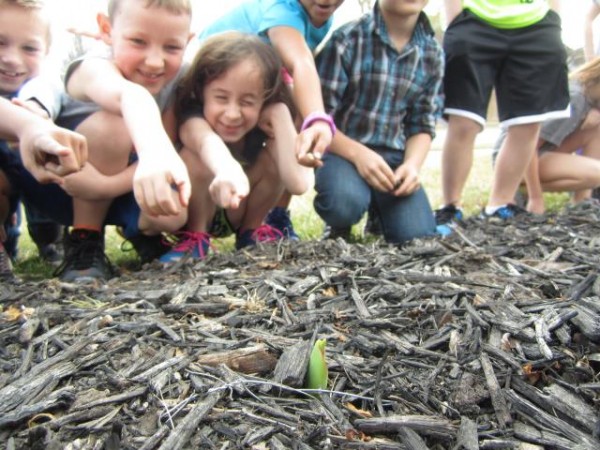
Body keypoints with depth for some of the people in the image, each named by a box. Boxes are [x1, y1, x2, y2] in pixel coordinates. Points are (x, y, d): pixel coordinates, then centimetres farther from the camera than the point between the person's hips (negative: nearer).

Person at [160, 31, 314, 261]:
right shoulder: (193, 120, -29)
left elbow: (299, 183, -36)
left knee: (273, 158, -22)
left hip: (237, 215, 3)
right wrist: (229, 170, -79)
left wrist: (280, 114, -34)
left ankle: (251, 230, -1)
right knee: (195, 156, -32)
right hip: (192, 215, -3)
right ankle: (195, 237, -10)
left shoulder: (264, 127, -20)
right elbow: (207, 142, -56)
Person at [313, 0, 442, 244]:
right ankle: (338, 230, 3)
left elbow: (423, 125, 7)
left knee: (419, 237, -17)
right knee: (346, 202, -37)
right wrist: (357, 153, -26)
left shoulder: (433, 54, 4)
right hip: (342, 149, -3)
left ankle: (380, 214, 19)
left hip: (393, 155, 4)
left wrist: (413, 164, -14)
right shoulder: (347, 39, -10)